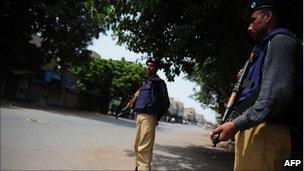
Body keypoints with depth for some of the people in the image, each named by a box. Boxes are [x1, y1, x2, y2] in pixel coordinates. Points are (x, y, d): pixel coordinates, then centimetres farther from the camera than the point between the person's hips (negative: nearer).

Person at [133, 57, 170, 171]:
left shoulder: (159, 82, -2)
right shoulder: (146, 83, 21)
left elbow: (166, 103, -4)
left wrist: (156, 118, -3)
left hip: (149, 117, -8)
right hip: (139, 116, 8)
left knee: (144, 148, -11)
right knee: (137, 146, 15)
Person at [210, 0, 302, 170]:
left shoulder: (280, 41, -6)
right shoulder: (270, 45, 25)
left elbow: (277, 95, -22)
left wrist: (236, 124, -22)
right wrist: (246, 81, 15)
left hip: (265, 134, -10)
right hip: (256, 130, 10)